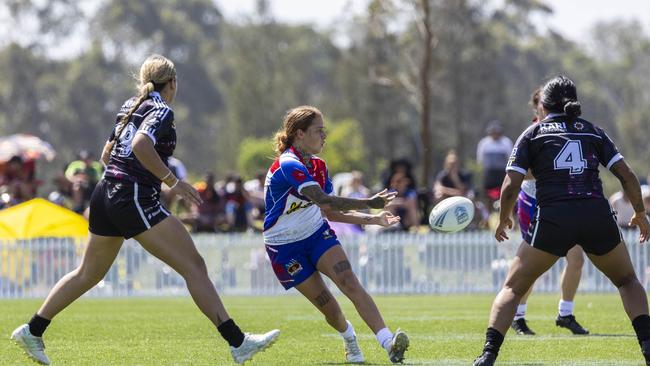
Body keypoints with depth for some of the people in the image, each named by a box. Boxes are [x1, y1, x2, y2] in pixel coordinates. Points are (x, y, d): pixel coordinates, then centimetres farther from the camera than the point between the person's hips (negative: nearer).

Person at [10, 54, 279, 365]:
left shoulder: (130, 107, 17)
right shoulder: (162, 111, -8)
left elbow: (106, 155, 23)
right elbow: (141, 145, -26)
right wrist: (172, 181, -20)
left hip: (105, 196, 9)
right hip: (136, 201, -9)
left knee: (89, 273, 22)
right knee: (194, 266, -10)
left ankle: (32, 331, 25)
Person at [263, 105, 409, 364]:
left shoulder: (317, 166, 3)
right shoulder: (288, 166, -25)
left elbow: (330, 212, 11)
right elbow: (324, 201, -36)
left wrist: (372, 219, 1)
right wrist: (369, 203, -42)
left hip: (317, 233, 6)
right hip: (285, 247, -6)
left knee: (350, 283, -19)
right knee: (327, 305, -4)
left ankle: (388, 342, -33)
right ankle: (348, 338, 30)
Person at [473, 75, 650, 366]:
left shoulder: (533, 133, 11)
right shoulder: (593, 132, 17)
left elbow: (510, 186, 3)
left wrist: (503, 220, 20)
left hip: (552, 220, -2)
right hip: (598, 217, 2)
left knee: (513, 287, 11)